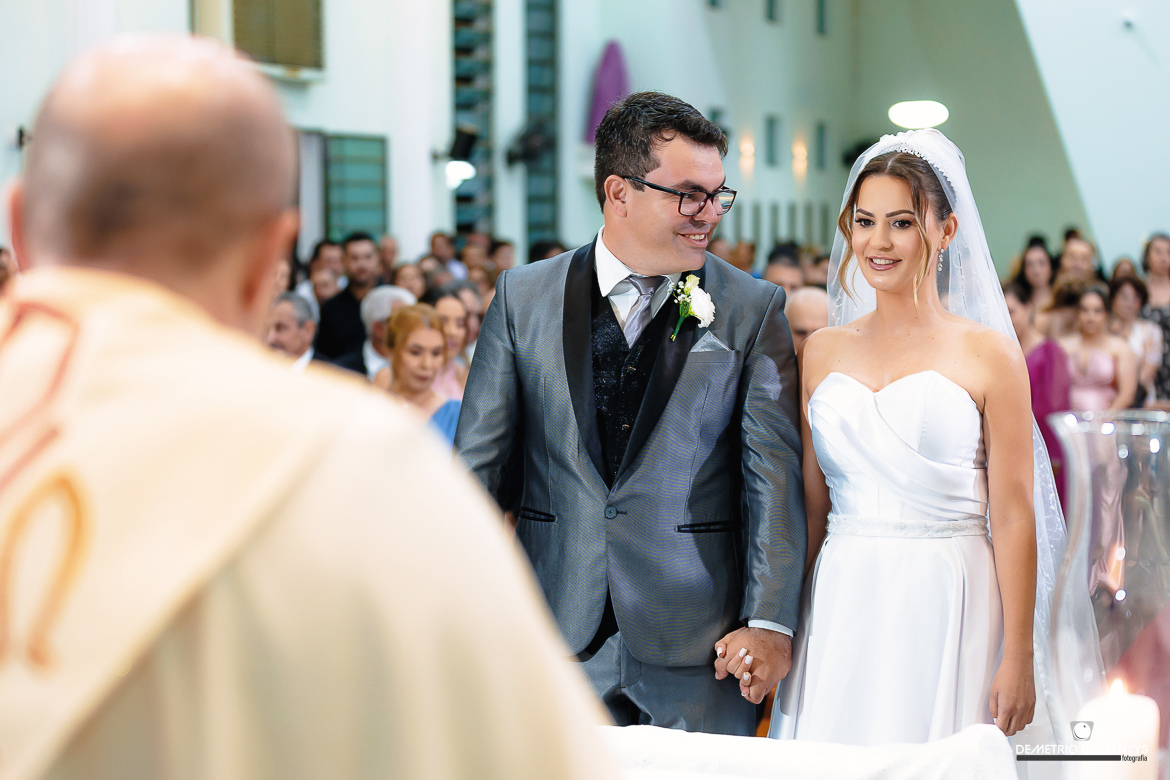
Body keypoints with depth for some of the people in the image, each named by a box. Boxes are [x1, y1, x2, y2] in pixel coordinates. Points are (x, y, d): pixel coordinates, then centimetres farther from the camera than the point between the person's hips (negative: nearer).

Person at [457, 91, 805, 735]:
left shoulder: (753, 311, 1)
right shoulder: (523, 297, 3)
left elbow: (775, 474, -4)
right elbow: (479, 464, 5)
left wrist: (770, 621, -11)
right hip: (559, 634, 1)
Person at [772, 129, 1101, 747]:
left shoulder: (988, 353, -1)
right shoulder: (822, 352, 10)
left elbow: (1014, 517, -4)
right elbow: (811, 506, 13)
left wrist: (1019, 661, -8)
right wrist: (785, 629, 8)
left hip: (949, 605, -3)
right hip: (841, 608, 3)